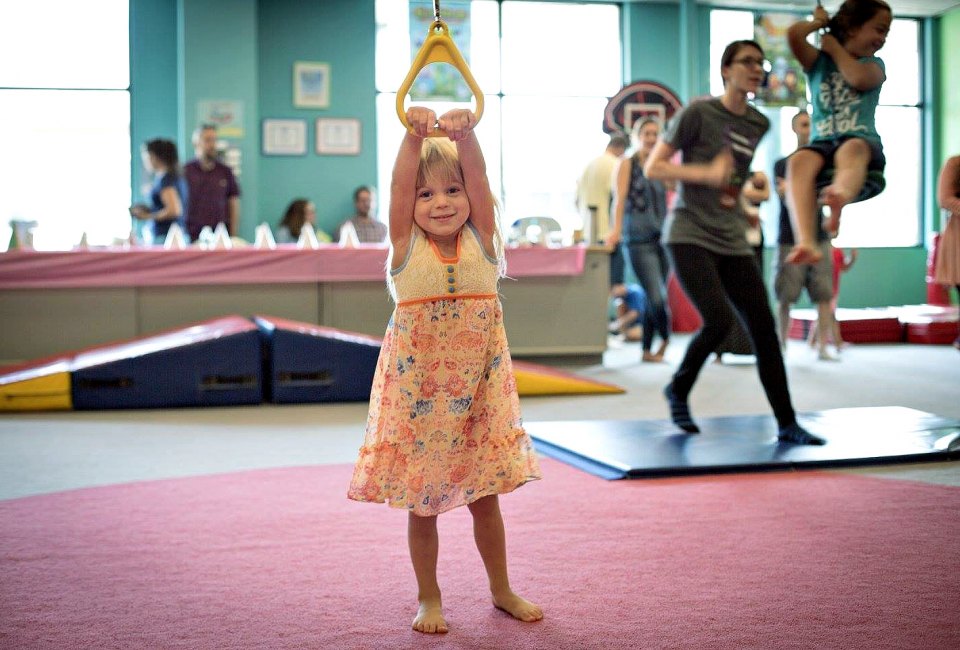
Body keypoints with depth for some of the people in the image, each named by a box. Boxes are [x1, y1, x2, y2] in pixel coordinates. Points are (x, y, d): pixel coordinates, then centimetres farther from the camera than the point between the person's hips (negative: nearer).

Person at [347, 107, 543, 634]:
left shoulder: (482, 240, -1)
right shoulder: (407, 245, -4)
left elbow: (478, 177, -15)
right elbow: (400, 185, -18)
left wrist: (465, 134, -31)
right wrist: (414, 135, -34)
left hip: (478, 390, 1)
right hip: (417, 390, -1)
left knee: (485, 497, 13)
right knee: (421, 504, 8)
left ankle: (501, 590, 31)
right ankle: (428, 599, 25)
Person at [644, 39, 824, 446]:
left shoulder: (759, 125, 11)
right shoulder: (698, 112, -7)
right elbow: (653, 168, -8)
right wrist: (706, 173, -18)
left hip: (732, 241, 6)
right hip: (689, 236, -6)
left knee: (763, 326, -1)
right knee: (719, 320, -21)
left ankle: (787, 424, 7)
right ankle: (678, 389, 7)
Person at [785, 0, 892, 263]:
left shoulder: (874, 64, 20)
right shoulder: (819, 61, 20)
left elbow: (860, 78, -5)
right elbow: (794, 35, 1)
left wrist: (834, 48, 9)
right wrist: (819, 22, 20)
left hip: (863, 141, -1)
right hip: (823, 142, 1)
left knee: (852, 148, -40)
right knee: (799, 160, -36)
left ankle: (841, 196, -76)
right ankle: (806, 242, -54)